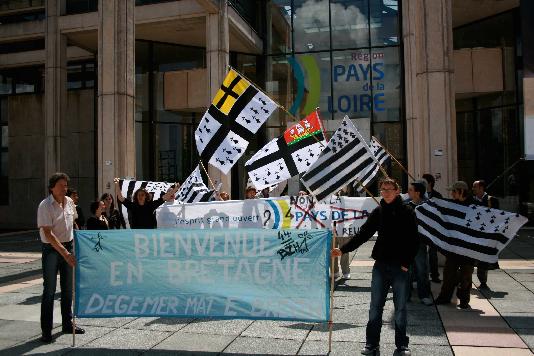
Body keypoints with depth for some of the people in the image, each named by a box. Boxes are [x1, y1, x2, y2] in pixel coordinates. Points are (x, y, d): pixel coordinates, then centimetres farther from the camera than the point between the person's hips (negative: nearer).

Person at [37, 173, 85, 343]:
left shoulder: (69, 202, 3)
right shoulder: (45, 206, -16)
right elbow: (48, 234, -23)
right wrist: (65, 253, -28)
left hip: (68, 246, 6)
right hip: (51, 249, -6)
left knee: (68, 288, 13)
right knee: (49, 289, -5)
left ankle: (67, 324, 26)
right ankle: (46, 330, 4)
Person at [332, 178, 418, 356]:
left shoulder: (407, 213, -3)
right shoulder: (378, 212, 6)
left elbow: (413, 241, -4)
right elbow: (363, 234, 2)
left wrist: (406, 263, -10)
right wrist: (343, 249, -7)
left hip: (400, 268, -3)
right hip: (380, 266, 3)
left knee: (400, 308, 8)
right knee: (375, 307, 6)